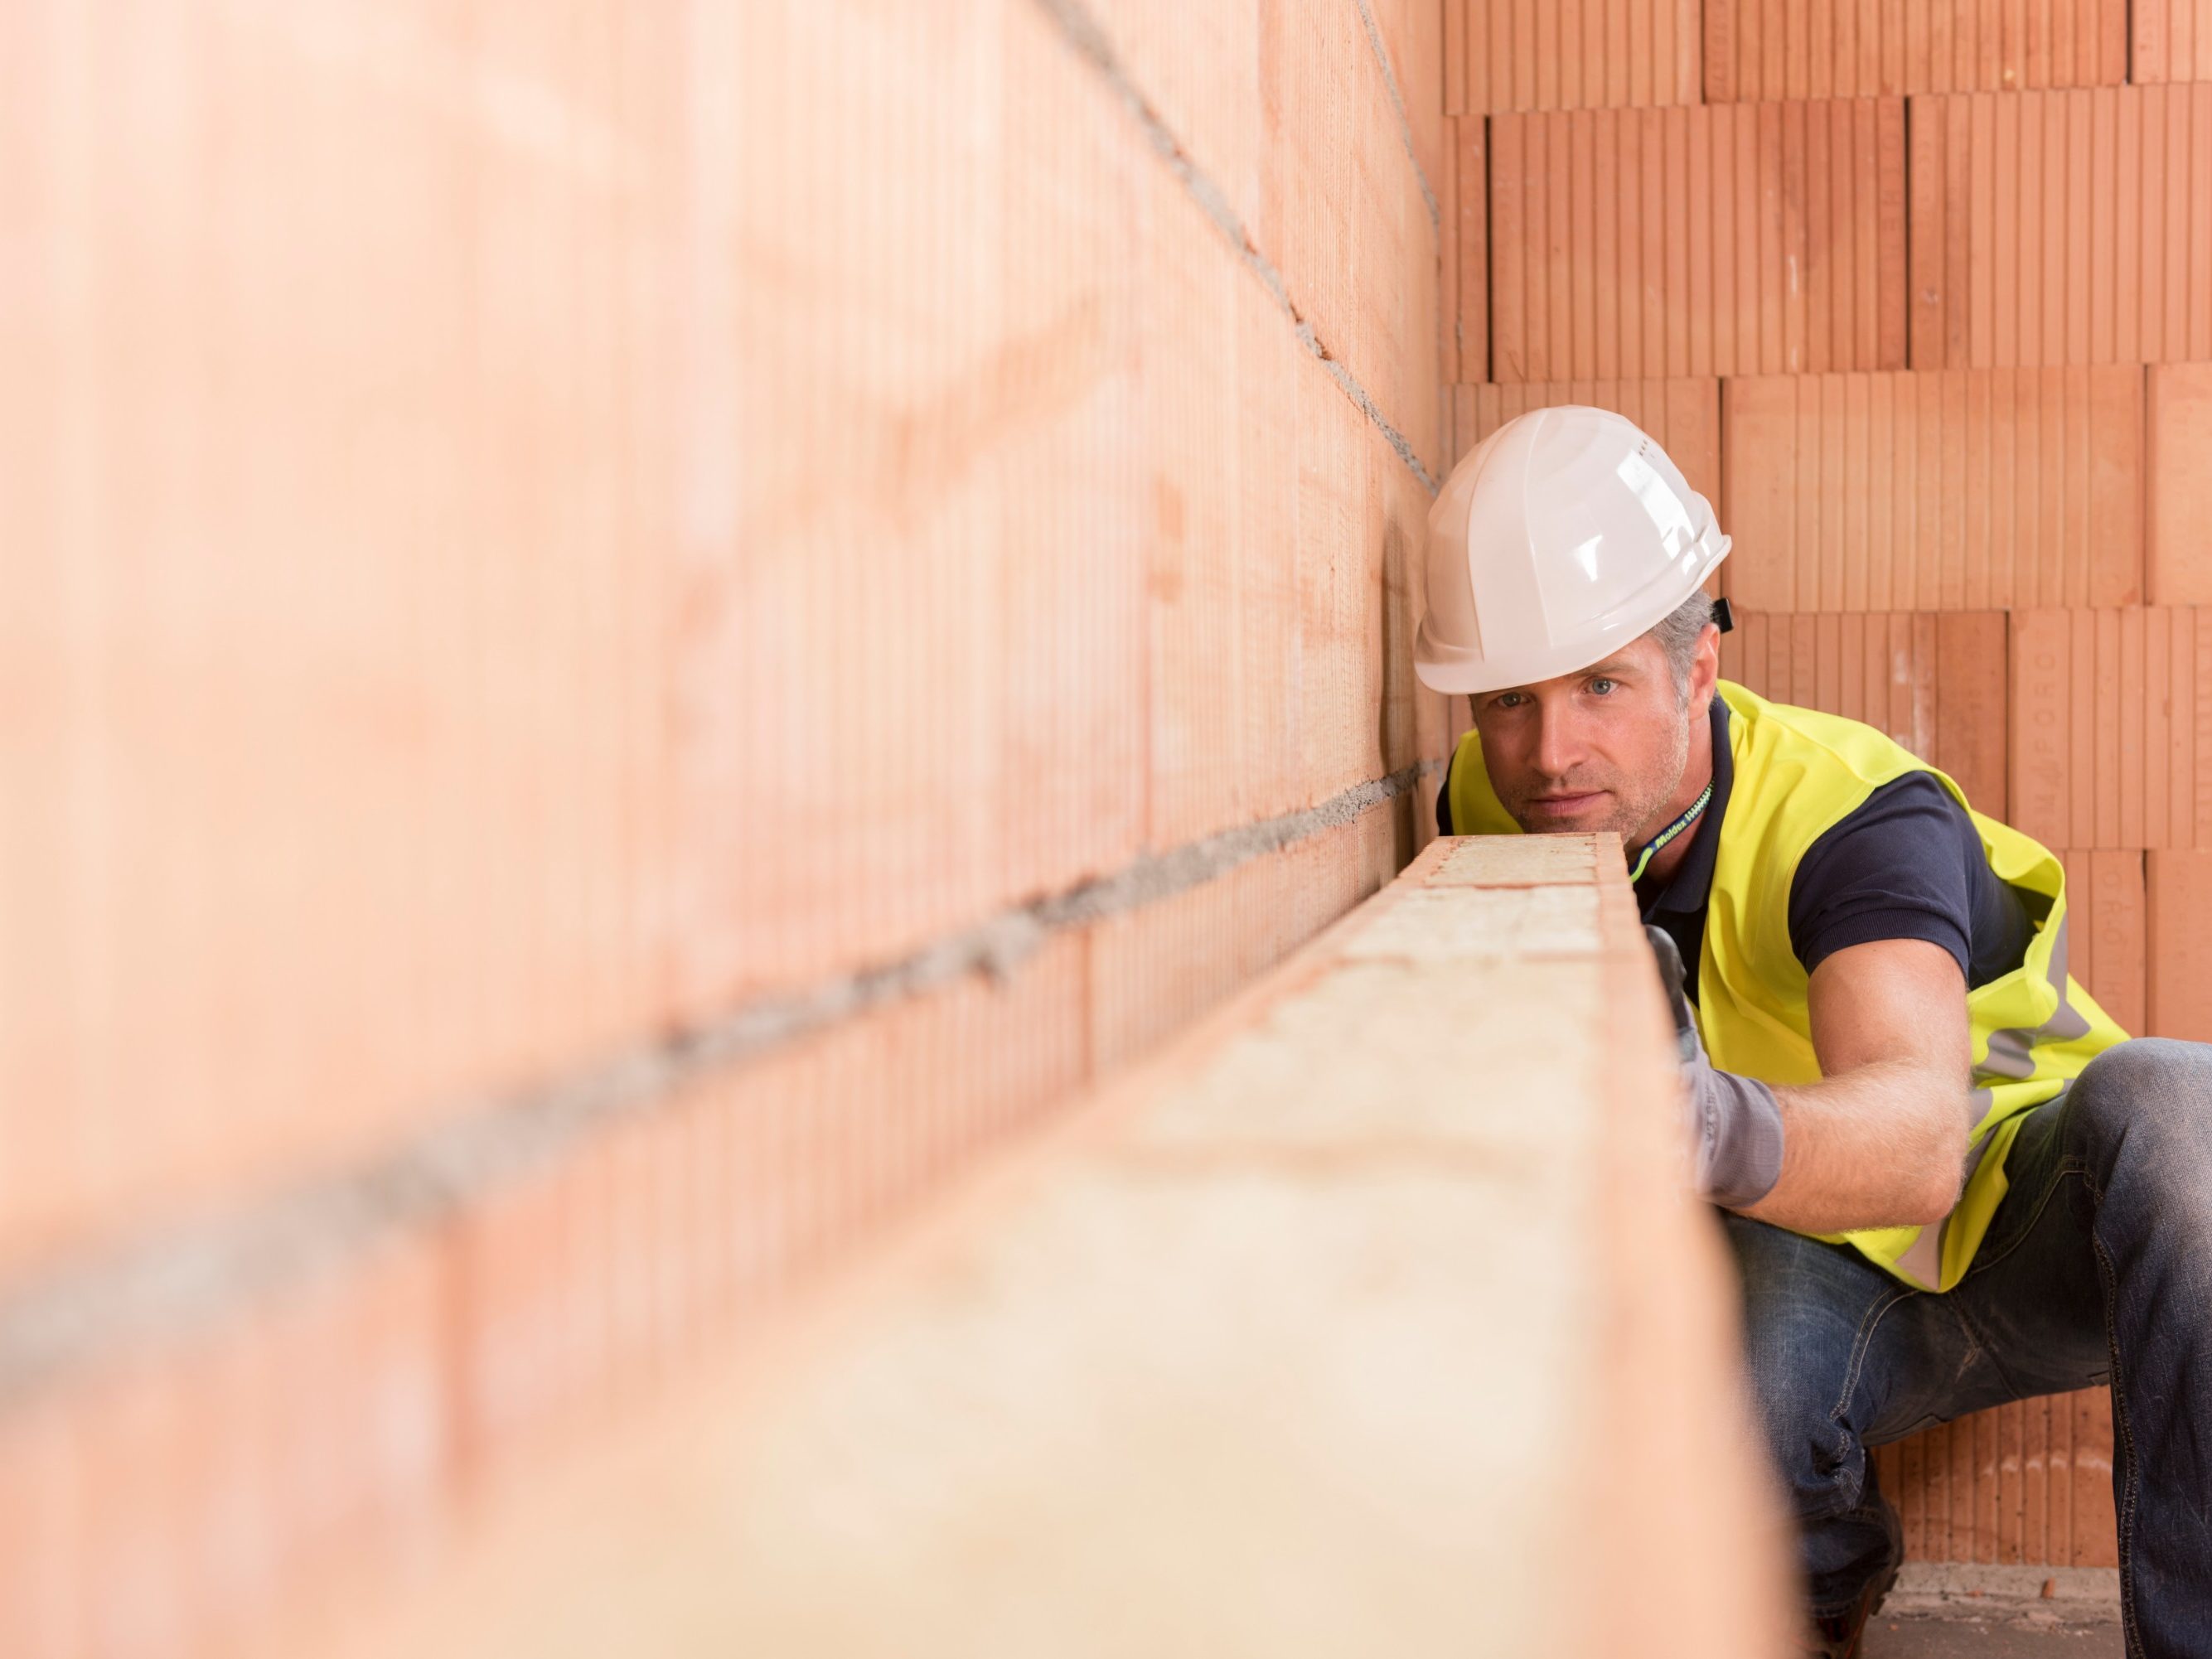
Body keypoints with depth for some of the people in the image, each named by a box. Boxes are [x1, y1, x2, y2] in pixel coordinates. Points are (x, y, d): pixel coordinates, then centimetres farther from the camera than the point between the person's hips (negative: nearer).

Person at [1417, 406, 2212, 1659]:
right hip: (1835, 1277, 3)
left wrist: (1727, 1133, -70)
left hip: (2030, 1227, -2)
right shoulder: (1493, 809, -13)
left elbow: (1921, 1142, -48)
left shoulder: (1859, 817, -29)